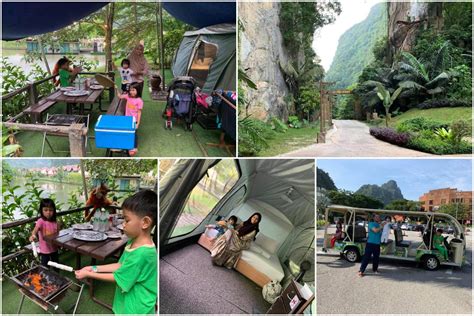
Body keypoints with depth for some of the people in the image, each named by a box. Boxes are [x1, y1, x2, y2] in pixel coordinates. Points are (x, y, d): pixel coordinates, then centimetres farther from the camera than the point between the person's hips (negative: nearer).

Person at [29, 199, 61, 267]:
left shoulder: (55, 222, -2)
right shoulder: (41, 221, -17)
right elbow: (36, 229, -36)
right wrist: (33, 235, -55)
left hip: (54, 249, 5)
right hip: (45, 250, -4)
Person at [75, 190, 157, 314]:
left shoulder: (141, 253, -31)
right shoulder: (134, 242, -2)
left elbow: (117, 278, -20)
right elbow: (121, 265, 11)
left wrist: (88, 274, -9)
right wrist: (94, 268, 5)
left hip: (135, 308, -8)